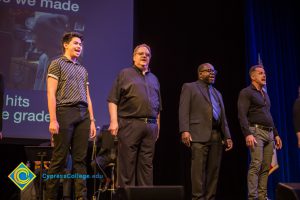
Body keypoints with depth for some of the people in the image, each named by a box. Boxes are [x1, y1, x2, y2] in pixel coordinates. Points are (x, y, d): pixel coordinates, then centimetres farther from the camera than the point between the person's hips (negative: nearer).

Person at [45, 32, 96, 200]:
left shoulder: (83, 69, 21)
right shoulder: (57, 64, 4)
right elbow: (51, 93, -5)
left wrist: (92, 120, 12)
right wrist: (53, 120, -14)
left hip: (83, 115, 5)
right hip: (65, 112, -5)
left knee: (80, 159, 3)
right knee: (60, 158, -3)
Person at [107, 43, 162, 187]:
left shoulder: (154, 79, 21)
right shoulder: (125, 74, 7)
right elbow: (113, 100, -1)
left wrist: (157, 125, 13)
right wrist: (114, 121, -11)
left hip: (150, 126, 4)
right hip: (129, 124, -4)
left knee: (147, 164, 5)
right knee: (127, 163, -3)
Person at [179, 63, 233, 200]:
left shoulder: (217, 93, 27)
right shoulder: (189, 87, 10)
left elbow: (223, 116, 23)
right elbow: (184, 110, -2)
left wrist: (227, 136, 13)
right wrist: (185, 131, -15)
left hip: (217, 135, 6)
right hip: (199, 134, -6)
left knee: (214, 170, 3)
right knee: (199, 168, -9)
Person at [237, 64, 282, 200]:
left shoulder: (265, 94, 23)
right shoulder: (246, 92, -2)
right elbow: (242, 115, -12)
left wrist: (276, 134, 20)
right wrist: (248, 134, -22)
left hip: (269, 133, 7)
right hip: (256, 131, -7)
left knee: (266, 167, 4)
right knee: (256, 165, -14)